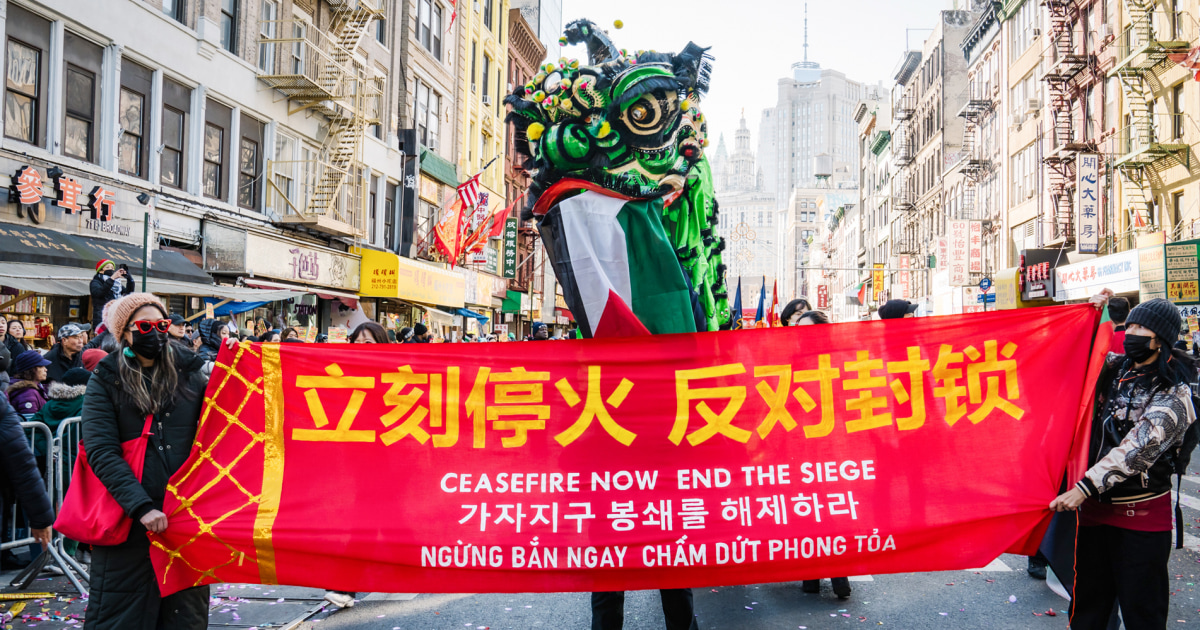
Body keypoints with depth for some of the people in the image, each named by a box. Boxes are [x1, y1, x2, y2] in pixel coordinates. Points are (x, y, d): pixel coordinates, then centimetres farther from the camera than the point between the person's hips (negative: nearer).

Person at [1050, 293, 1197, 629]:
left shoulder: (1174, 394, -14)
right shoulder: (1114, 368, 5)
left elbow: (1138, 449, -24)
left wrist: (1084, 487, -32)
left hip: (1143, 515, -6)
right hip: (1096, 506, 6)